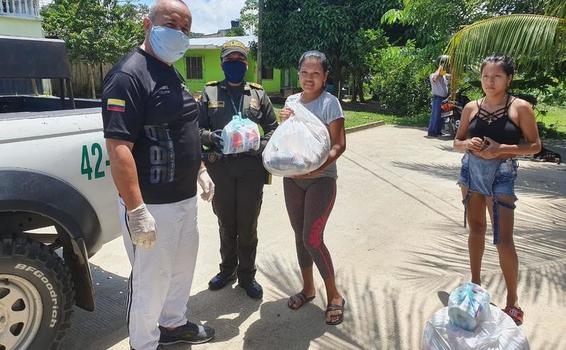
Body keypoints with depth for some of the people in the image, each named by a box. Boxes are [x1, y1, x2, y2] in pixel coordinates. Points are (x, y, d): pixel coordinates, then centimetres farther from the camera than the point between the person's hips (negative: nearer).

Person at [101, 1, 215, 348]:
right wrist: (136, 211, -28)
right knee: (151, 281, 7)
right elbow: (118, 147, -25)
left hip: (185, 198, 9)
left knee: (183, 267, 23)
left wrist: (200, 171, 17)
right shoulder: (129, 74, -18)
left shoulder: (171, 74, 12)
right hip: (153, 205, -9)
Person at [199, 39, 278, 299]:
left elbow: (272, 127, 10)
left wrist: (261, 146, -9)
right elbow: (198, 127, 6)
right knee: (226, 223, 13)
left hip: (251, 167, 0)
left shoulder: (258, 94, 10)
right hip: (221, 167, 0)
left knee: (248, 225, 7)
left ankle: (247, 275, 23)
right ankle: (227, 269, 33)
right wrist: (210, 137, -16)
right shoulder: (210, 92, 8)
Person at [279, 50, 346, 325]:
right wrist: (284, 121, -7)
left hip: (321, 179, -6)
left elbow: (339, 145, -14)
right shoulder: (291, 101, 8)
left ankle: (334, 296, 13)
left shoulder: (330, 102, -9)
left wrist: (319, 167, -30)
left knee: (312, 238, -8)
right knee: (300, 235, 13)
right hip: (292, 178, 6)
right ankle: (308, 288, 31)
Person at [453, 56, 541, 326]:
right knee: (476, 228, 15)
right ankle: (475, 283, 32)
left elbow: (535, 145, -4)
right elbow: (457, 142, 11)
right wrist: (468, 144, -12)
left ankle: (512, 301, 11)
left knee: (503, 239, -5)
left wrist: (502, 148, -20)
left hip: (501, 175, -4)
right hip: (471, 171, 4)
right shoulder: (471, 107, 5)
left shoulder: (520, 108, -5)